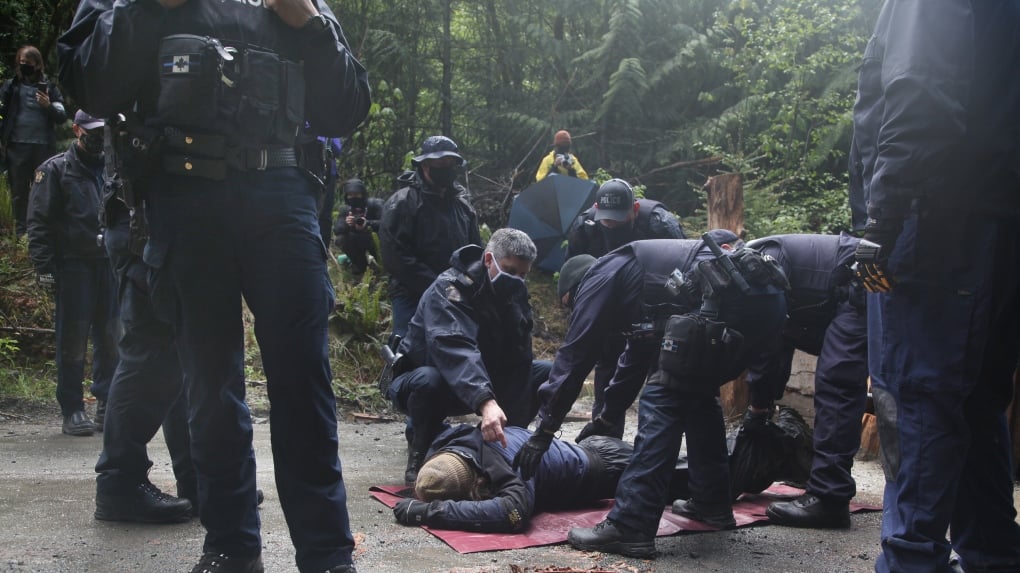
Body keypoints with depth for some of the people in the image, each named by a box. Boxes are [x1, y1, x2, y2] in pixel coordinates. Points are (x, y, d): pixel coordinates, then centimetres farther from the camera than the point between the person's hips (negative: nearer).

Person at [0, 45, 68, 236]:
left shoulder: (49, 88, 9)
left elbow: (62, 117, 4)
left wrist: (48, 106, -15)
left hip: (44, 148, 0)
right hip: (17, 147, 0)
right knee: (19, 192, 3)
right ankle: (21, 233, 8)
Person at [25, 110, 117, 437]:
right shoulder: (55, 169, 3)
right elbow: (39, 222, -1)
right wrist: (44, 266, -9)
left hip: (110, 263, 4)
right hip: (73, 265, -4)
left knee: (110, 336, 5)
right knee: (73, 337, -2)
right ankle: (72, 410, 4)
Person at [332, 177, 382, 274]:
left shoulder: (375, 204, -19)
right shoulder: (345, 209, -8)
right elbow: (336, 230, -17)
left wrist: (368, 224, -49)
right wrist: (346, 224, -40)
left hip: (376, 243, -4)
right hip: (358, 243, 4)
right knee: (341, 239, -22)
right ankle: (360, 264, 1)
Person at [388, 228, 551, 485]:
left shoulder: (515, 294, -6)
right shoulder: (449, 289, -25)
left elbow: (517, 361, -15)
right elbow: (455, 349, -44)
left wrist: (512, 425, -27)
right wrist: (486, 402, -60)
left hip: (485, 384, 6)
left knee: (547, 372, -10)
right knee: (429, 379, -40)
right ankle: (420, 457, -14)